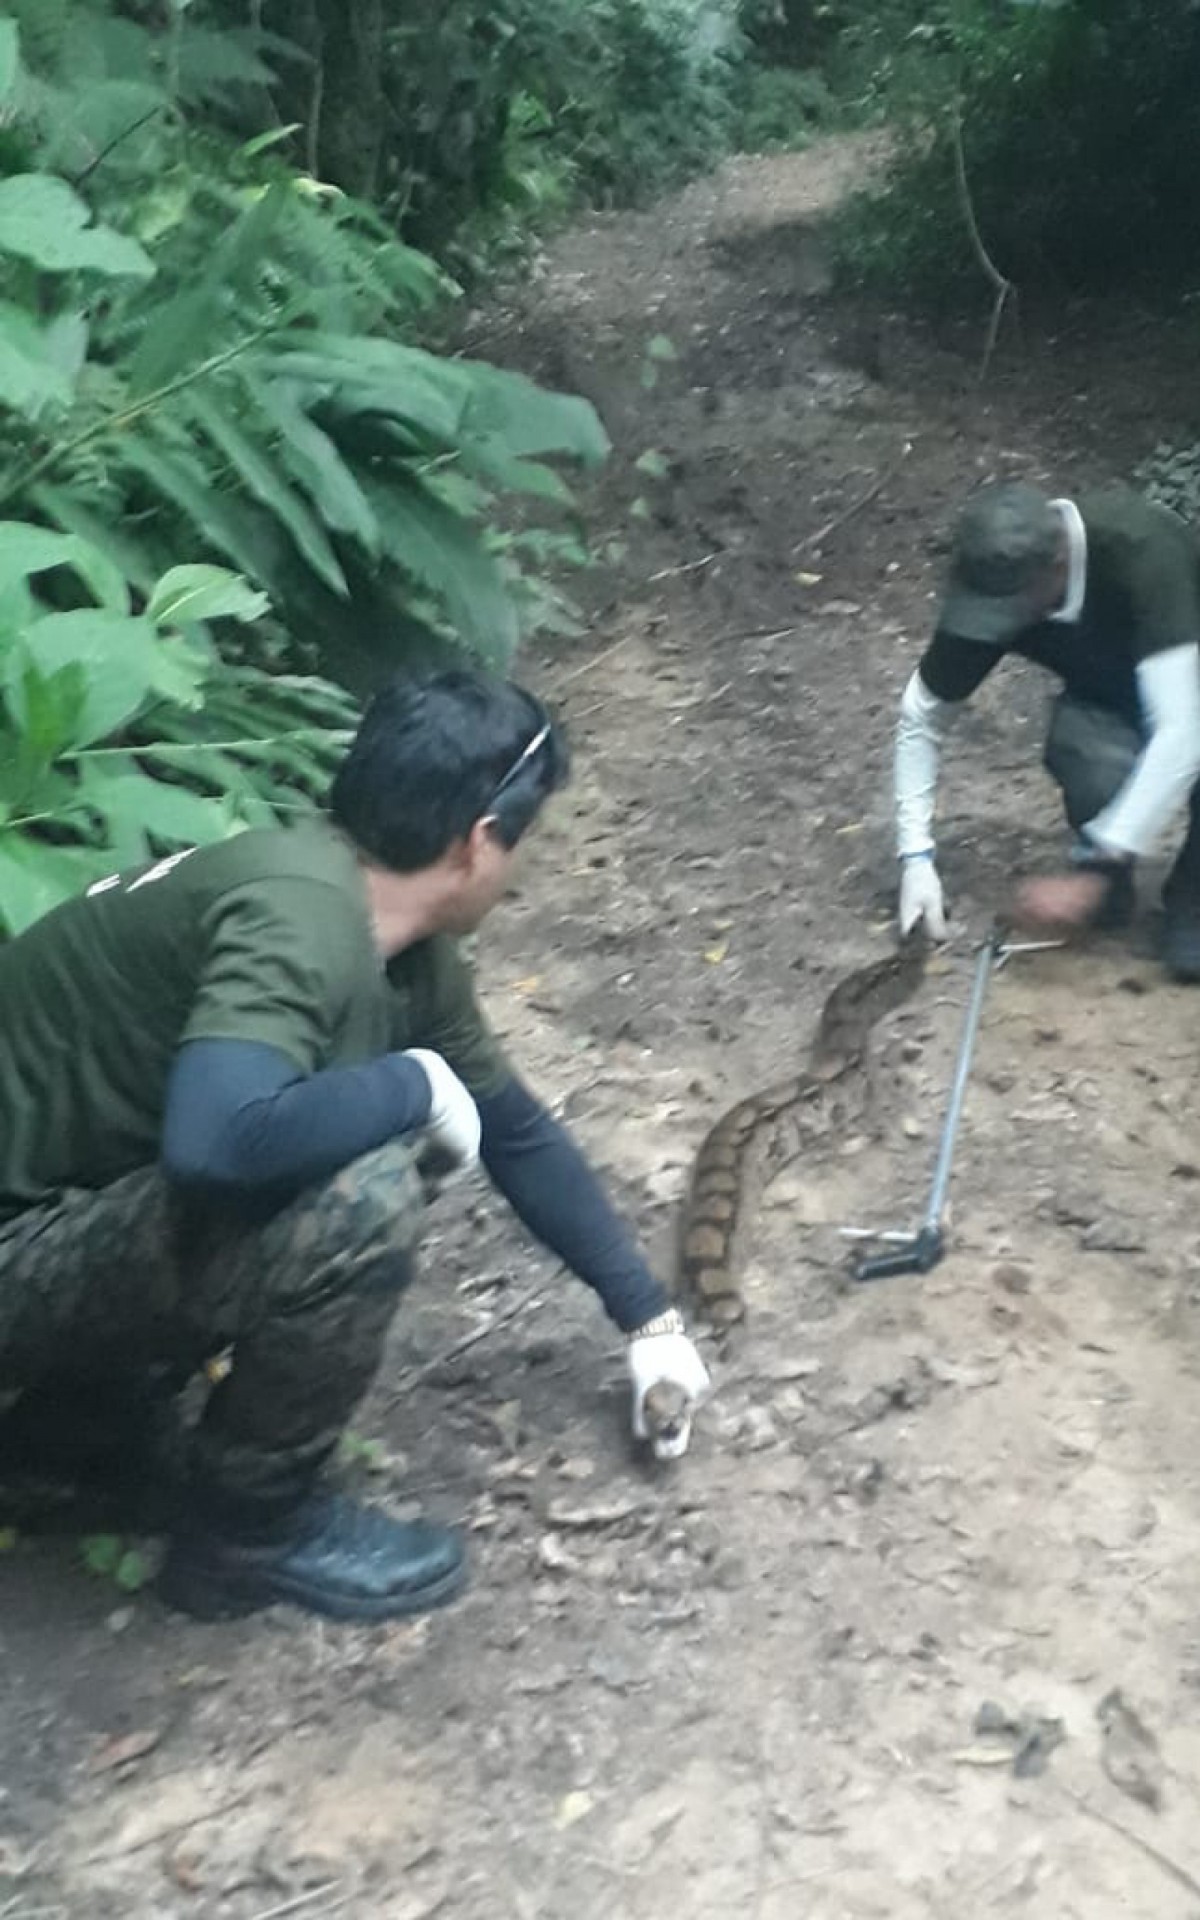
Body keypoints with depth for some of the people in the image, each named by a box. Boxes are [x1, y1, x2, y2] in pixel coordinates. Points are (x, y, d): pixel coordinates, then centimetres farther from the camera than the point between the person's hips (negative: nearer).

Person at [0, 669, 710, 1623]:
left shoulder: (405, 947, 3)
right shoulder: (302, 916, -27)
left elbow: (516, 1128, 15)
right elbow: (215, 1145, -42)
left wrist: (649, 1317, 21)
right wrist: (416, 1086, -24)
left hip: (99, 1197, 9)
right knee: (361, 1197, -26)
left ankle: (105, 1382, 17)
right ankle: (247, 1527, -1)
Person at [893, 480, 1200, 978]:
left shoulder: (1142, 550, -38)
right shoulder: (990, 584, -24)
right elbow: (922, 714, -9)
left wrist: (1092, 872, -43)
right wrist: (916, 856, -18)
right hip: (1111, 701, 3)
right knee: (1100, 770, -35)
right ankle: (1106, 895, -2)